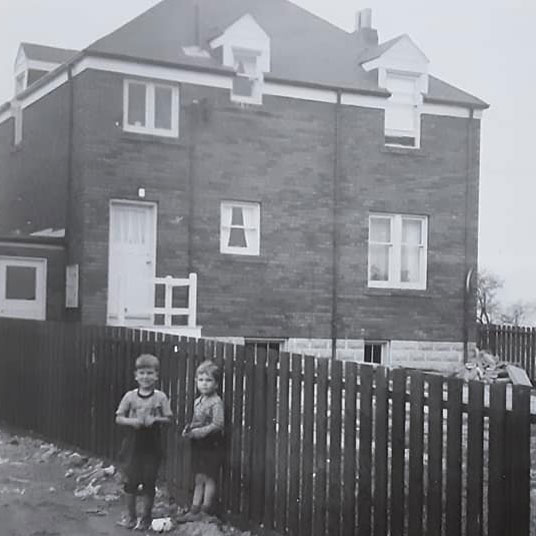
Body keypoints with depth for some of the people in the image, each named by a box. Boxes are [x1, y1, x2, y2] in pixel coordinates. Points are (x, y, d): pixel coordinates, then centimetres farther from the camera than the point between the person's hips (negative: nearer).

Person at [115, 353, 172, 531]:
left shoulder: (160, 397, -4)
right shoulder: (130, 396, -2)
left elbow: (168, 418, -1)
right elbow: (118, 418, 1)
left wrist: (156, 420, -19)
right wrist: (131, 421, -17)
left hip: (152, 444, -1)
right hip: (133, 443, 1)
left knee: (149, 482, 6)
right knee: (130, 481, 7)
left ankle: (146, 517, 21)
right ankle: (130, 517, 22)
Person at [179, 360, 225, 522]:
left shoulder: (216, 402, -14)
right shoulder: (197, 401, 10)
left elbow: (217, 425, -20)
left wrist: (198, 432, -21)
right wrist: (188, 429, -1)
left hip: (211, 444, -8)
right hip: (198, 444, 8)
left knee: (209, 478, 1)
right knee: (198, 479, 12)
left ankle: (205, 511, 9)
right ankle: (194, 509, 17)